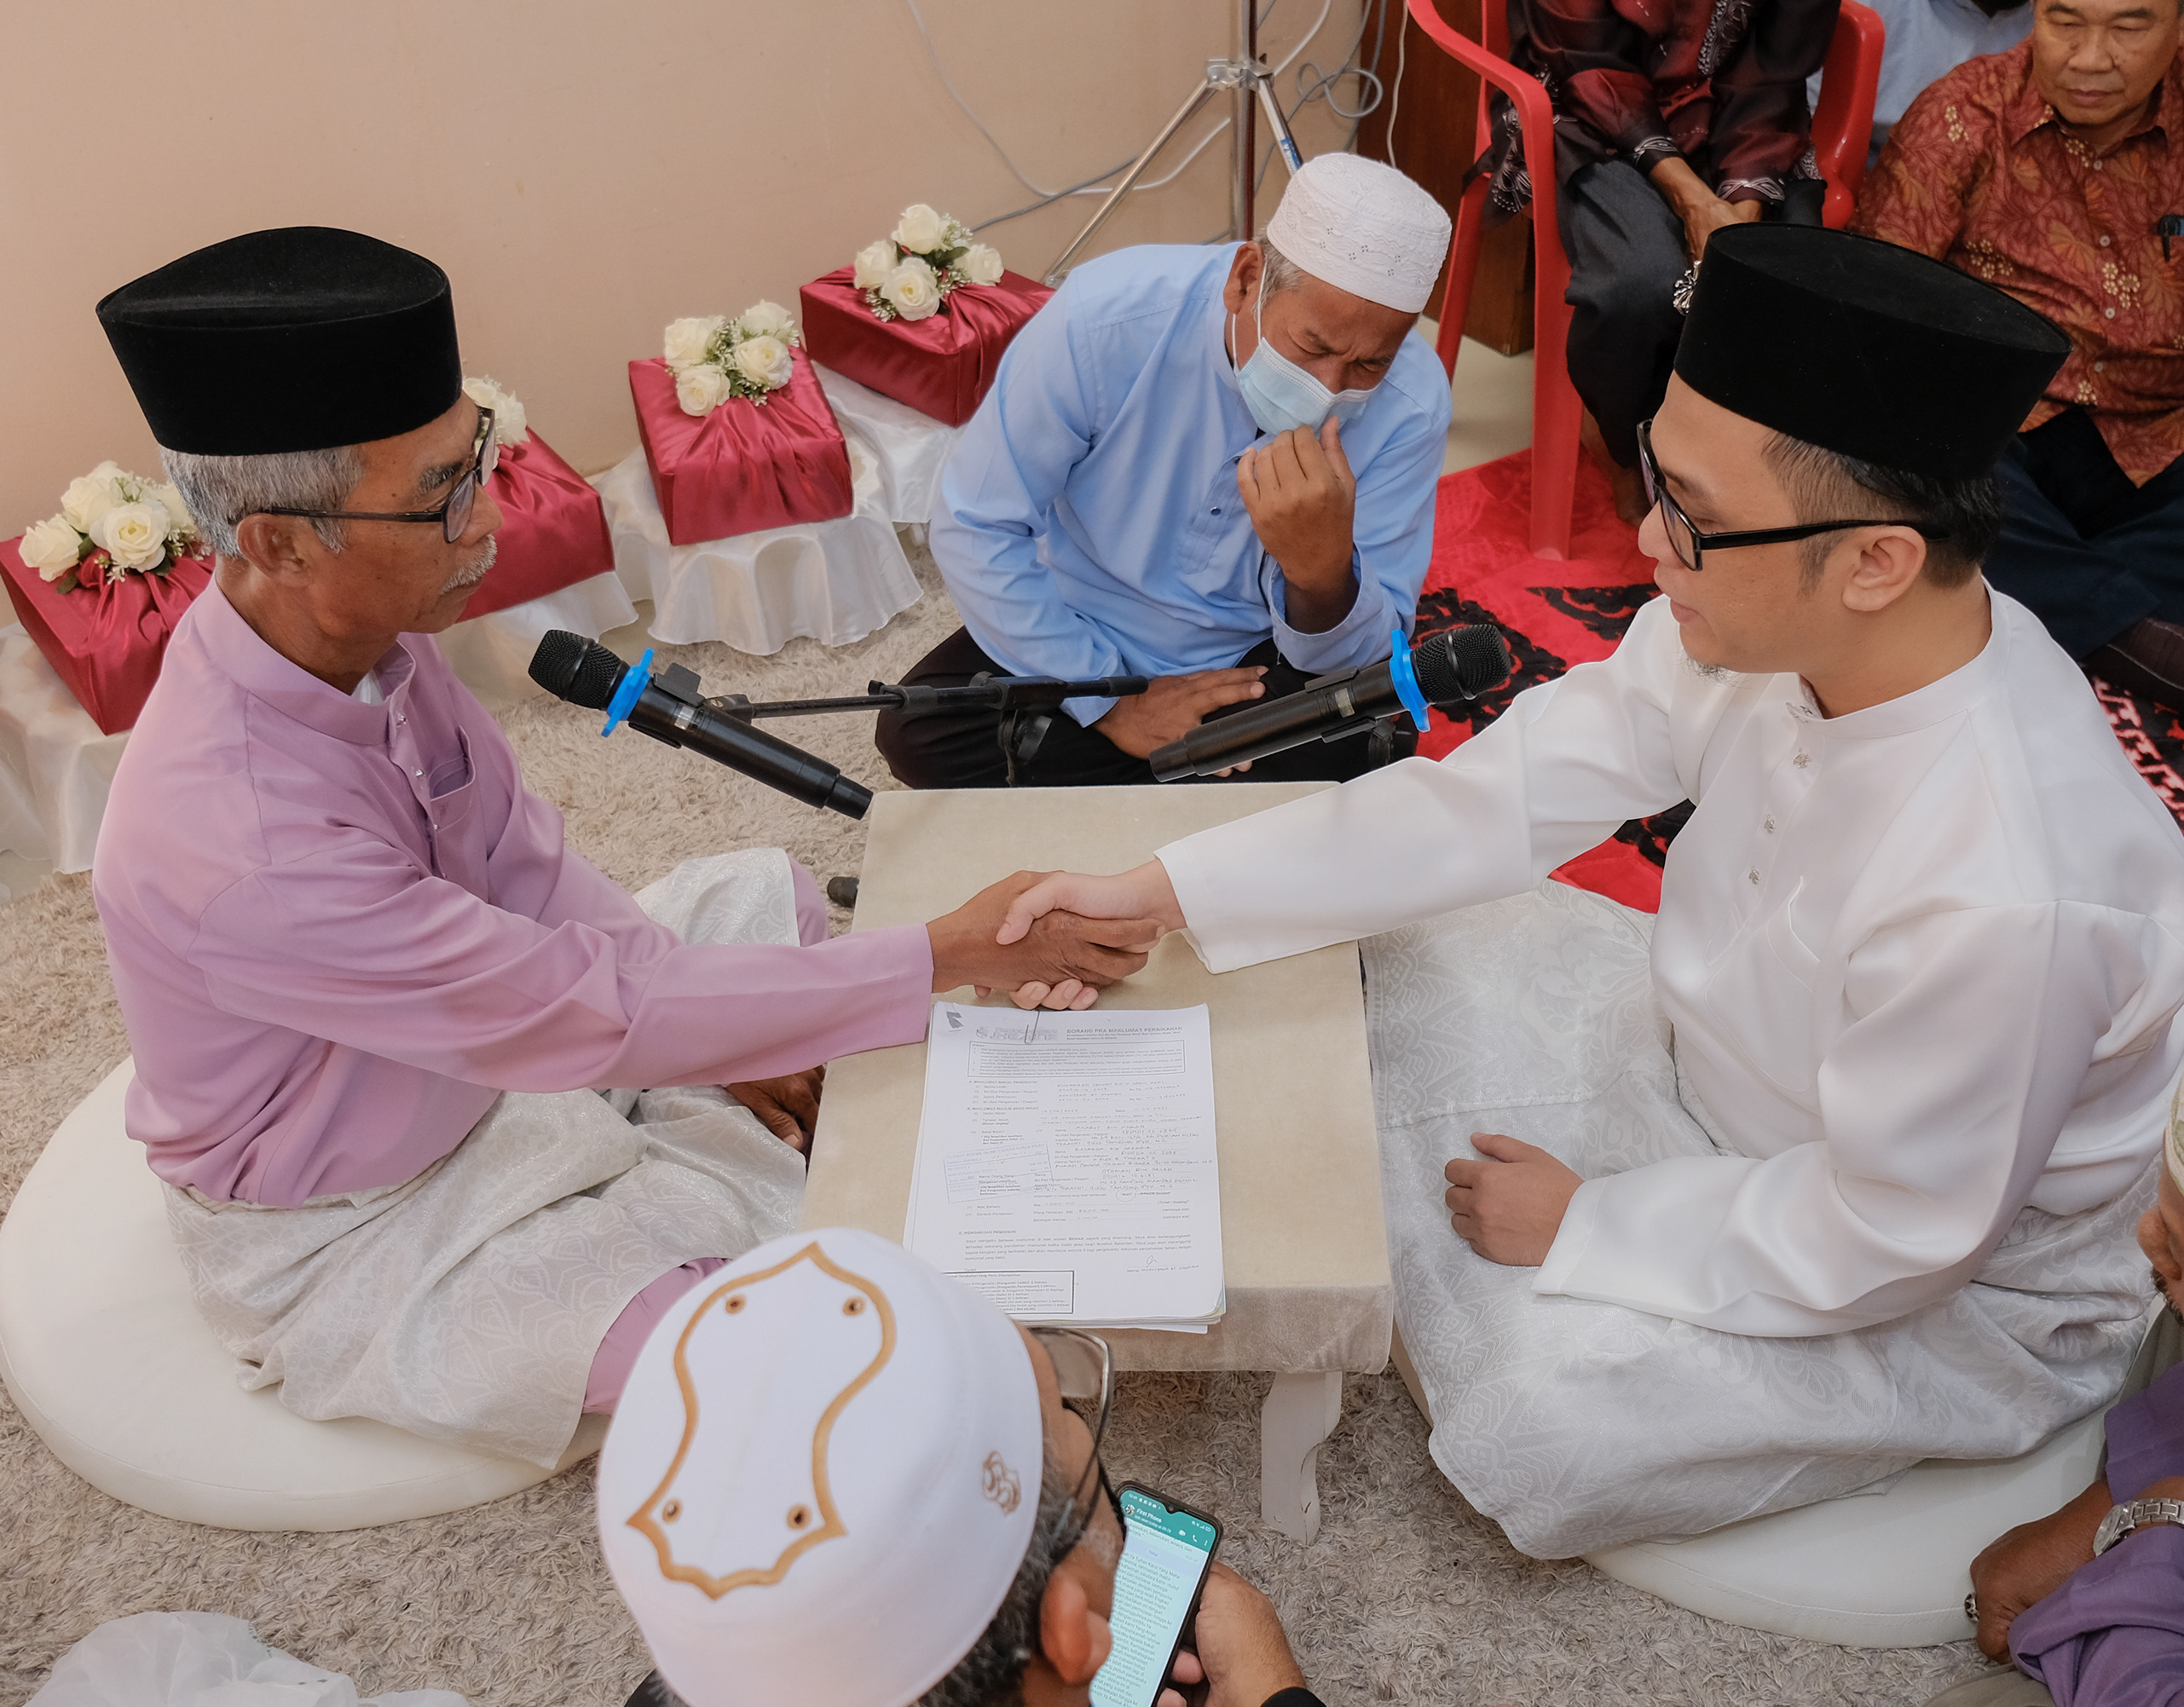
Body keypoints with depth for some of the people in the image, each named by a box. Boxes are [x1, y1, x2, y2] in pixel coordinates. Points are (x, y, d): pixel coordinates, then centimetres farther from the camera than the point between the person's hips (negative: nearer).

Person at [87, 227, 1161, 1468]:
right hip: (346, 1233, -7)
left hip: (480, 1053, 8)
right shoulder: (243, 848, -38)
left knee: (766, 893, 12)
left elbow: (522, 866, -2)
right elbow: (595, 1012, -32)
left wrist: (720, 1042, -4)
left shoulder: (360, 629, -15)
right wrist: (948, 958, -28)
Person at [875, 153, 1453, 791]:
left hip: (1258, 660, 0)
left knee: (1348, 757, -30)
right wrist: (1112, 704, -18)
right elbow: (974, 527, -17)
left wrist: (1323, 568, -43)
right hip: (1081, 636, 1)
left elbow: (1365, 656, -18)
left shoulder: (1411, 401, -21)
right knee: (916, 733, -22)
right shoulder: (1105, 319, -25)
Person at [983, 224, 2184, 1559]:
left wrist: (1586, 1227, -14)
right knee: (1403, 960, 1)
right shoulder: (1766, 624, -22)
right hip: (1718, 1044, 6)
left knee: (1532, 1428, -20)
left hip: (1953, 1287, -6)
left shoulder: (2002, 897, -41)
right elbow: (1501, 795, -16)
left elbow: (1881, 1239, -27)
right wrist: (1163, 887, -19)